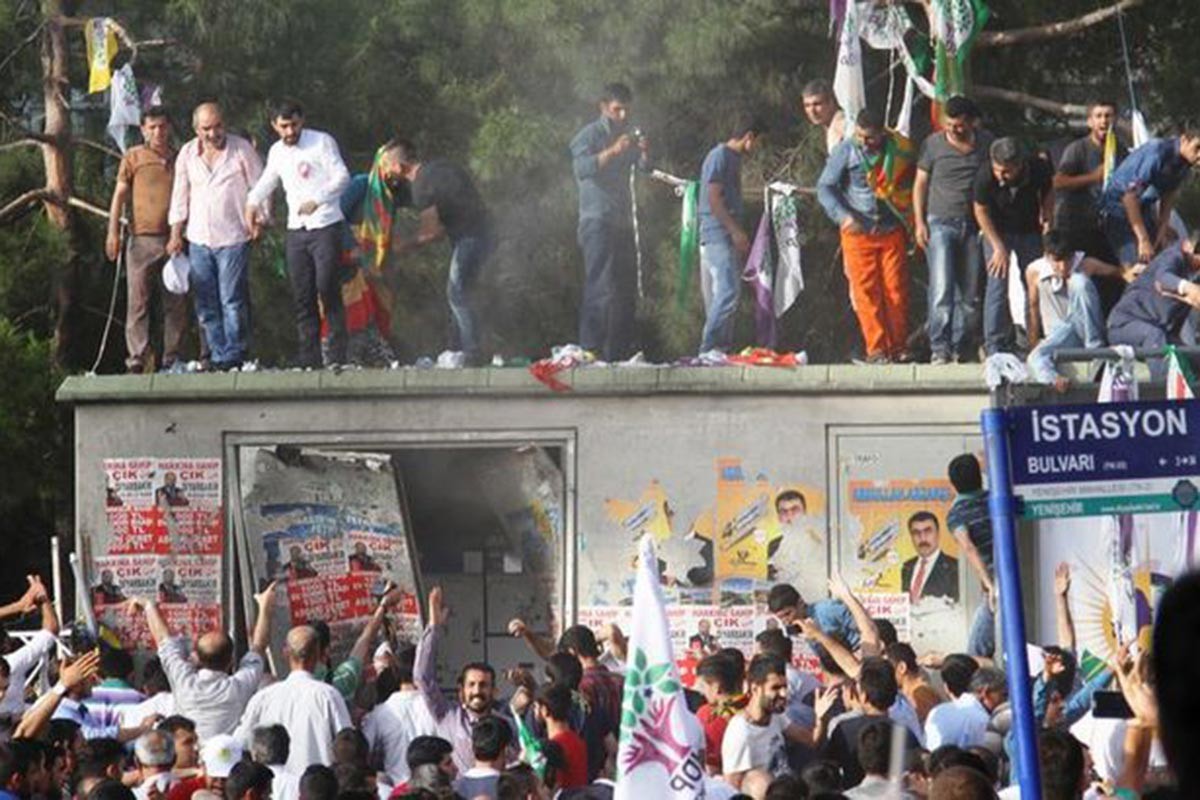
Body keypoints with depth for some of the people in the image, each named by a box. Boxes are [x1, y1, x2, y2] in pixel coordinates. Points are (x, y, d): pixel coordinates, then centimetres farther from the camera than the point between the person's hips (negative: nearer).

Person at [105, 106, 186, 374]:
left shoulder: (179, 159, 14)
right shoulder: (134, 157, 6)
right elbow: (120, 194, 4)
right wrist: (113, 231, -5)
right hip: (143, 239, -3)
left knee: (176, 303, 3)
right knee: (138, 300, -8)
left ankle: (172, 360, 8)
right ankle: (137, 358, -10)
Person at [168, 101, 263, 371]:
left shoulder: (241, 149, -2)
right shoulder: (187, 154, 8)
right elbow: (180, 197, 14)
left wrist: (257, 220, -7)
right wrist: (176, 235, 10)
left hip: (233, 238, -4)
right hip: (199, 239, 4)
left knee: (232, 301, -8)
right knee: (206, 305, 3)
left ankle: (234, 357, -4)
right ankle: (218, 356, 9)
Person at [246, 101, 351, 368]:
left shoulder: (322, 142, -5)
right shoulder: (277, 152, 13)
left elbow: (342, 177, -12)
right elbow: (267, 181, 30)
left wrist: (317, 199, -26)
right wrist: (253, 202, 10)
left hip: (325, 227, -6)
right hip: (296, 231, 6)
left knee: (329, 292, -11)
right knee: (302, 298, 4)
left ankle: (337, 357, -8)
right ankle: (308, 359, 6)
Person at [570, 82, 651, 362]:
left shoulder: (627, 135, 20)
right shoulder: (590, 135, -2)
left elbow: (645, 168, 9)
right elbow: (581, 168, -18)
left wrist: (644, 151, -12)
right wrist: (612, 151, -29)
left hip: (623, 221, 8)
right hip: (598, 220, -8)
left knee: (626, 291, 7)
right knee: (601, 288, -15)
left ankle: (619, 353, 11)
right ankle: (590, 351, -18)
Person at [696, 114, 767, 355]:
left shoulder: (734, 158, 19)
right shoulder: (719, 157, -9)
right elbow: (714, 199, -16)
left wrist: (740, 236, 19)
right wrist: (736, 231, -18)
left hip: (731, 238, 10)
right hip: (718, 236, -10)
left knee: (727, 295, 8)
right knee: (728, 293, -16)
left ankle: (721, 349, 8)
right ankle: (708, 349, -16)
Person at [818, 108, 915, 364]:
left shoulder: (901, 150, 1)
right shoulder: (845, 152, -4)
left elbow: (914, 185, 14)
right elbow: (825, 187, -5)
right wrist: (843, 215, -20)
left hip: (892, 231, 1)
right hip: (858, 232, -1)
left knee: (896, 290, 0)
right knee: (866, 292, -4)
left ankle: (899, 347, 8)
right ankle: (876, 349, -1)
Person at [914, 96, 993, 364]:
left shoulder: (986, 143, 6)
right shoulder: (933, 143, 1)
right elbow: (921, 183, 7)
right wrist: (919, 222, -1)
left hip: (974, 225, 3)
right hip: (941, 222, -3)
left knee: (970, 293, 4)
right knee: (942, 289, -13)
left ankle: (963, 349, 11)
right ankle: (939, 348, -14)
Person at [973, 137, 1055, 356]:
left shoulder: (1038, 169, -25)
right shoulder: (985, 176, -29)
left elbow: (1048, 195, -1)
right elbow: (981, 211, -14)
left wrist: (1047, 221, -14)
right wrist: (998, 247, -16)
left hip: (1030, 231, 2)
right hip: (998, 232, -2)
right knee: (997, 282, -12)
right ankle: (995, 344, -10)